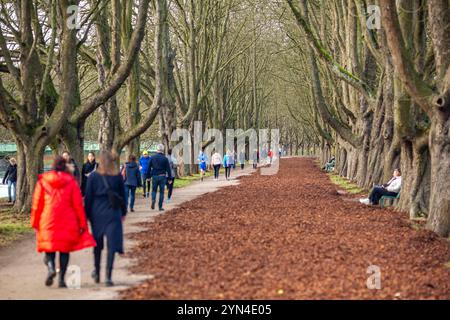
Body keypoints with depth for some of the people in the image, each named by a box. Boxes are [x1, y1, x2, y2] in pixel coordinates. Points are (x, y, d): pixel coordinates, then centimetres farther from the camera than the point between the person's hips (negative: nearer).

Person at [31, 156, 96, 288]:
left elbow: (37, 203, 2)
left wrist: (35, 222, 10)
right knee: (65, 250, 9)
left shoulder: (43, 181, 1)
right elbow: (78, 204, -2)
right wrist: (82, 223, 4)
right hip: (67, 222, 0)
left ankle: (51, 267, -18)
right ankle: (61, 279, 2)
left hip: (48, 222, 1)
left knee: (49, 248, 11)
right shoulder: (71, 182, -1)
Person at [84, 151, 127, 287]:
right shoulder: (118, 176, -1)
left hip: (97, 213, 1)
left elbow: (88, 197, -3)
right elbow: (122, 195, 6)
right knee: (112, 244, -2)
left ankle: (97, 273, 29)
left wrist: (86, 214, 5)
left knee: (98, 244, 17)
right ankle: (108, 276, -10)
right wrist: (123, 212, 17)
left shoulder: (93, 176, -5)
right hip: (113, 214, 0)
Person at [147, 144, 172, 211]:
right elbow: (168, 169, -3)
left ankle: (153, 199, -14)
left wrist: (148, 176, 12)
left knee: (154, 190, 16)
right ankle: (160, 206, 6)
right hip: (162, 177, -1)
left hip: (154, 176, 1)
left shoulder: (152, 158, 1)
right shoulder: (165, 158, -4)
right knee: (161, 191, 6)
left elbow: (149, 168, 5)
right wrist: (170, 178, 3)